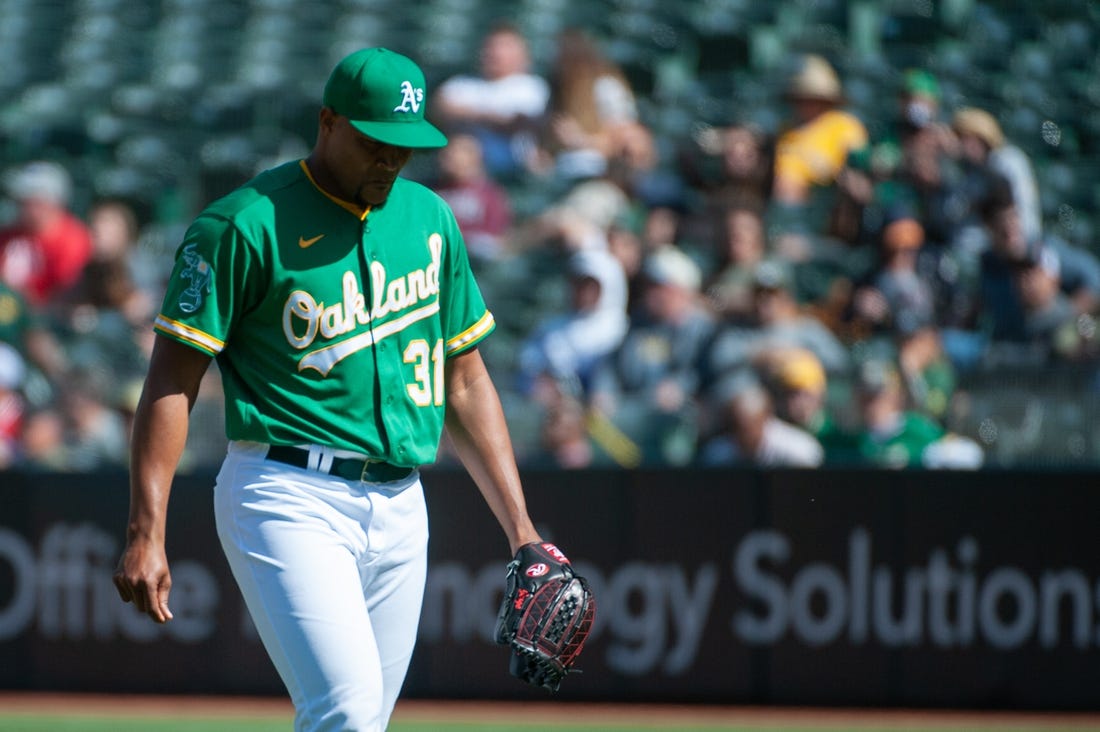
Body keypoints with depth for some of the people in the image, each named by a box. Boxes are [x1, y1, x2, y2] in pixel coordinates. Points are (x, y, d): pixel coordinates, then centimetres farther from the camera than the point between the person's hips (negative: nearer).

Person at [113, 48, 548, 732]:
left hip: (399, 513, 6)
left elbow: (466, 381, 19)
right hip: (290, 500, -6)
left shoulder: (429, 219, 13)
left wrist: (520, 527, 12)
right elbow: (173, 383, -7)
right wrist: (146, 534, -16)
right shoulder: (245, 225, -6)